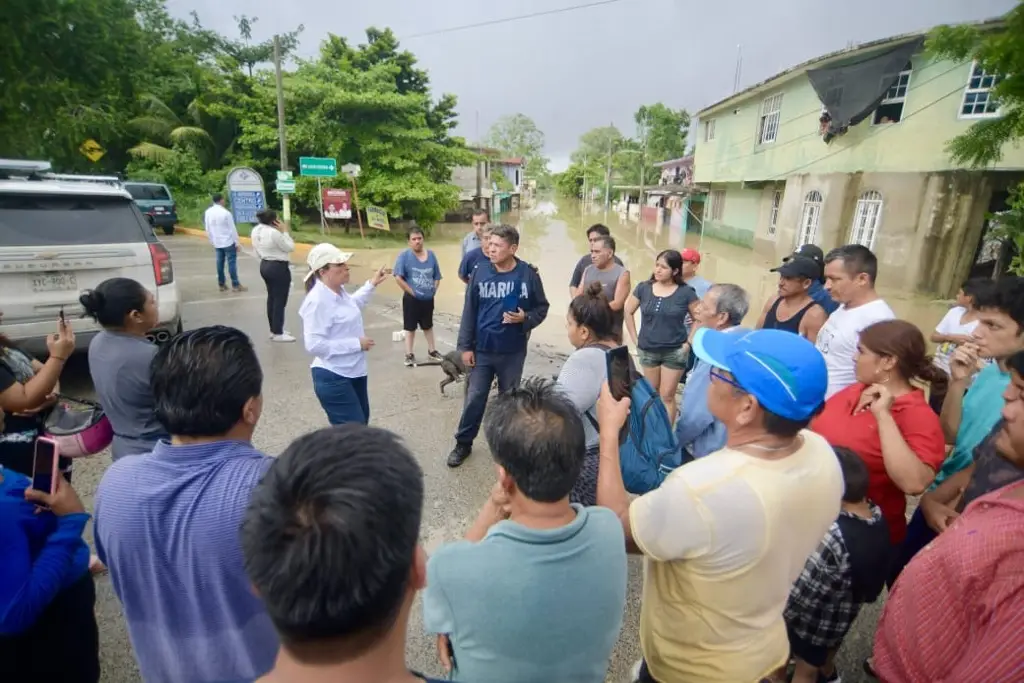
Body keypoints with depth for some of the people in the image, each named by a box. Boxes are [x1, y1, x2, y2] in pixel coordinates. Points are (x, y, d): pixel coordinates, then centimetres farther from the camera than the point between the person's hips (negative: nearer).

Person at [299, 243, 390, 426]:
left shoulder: (338, 291, 3)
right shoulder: (317, 301, -25)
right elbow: (314, 345, -29)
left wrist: (371, 284, 20)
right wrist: (357, 343, -24)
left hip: (354, 372, 10)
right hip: (334, 378, -10)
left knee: (361, 423, 24)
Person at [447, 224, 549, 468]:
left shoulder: (528, 275, -7)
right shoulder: (480, 273, -4)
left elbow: (542, 308, 3)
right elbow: (469, 312, -1)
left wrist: (525, 318, -18)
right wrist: (465, 346, -3)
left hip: (513, 352, 0)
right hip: (482, 350, 1)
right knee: (474, 398, 7)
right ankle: (463, 443, 24)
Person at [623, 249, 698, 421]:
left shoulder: (686, 292, -10)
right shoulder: (644, 288, -5)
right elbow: (628, 312, 5)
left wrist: (689, 343, -8)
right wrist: (635, 339, 1)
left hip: (674, 352, -3)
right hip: (647, 351, 3)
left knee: (667, 396, 4)